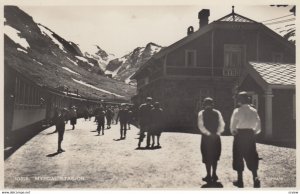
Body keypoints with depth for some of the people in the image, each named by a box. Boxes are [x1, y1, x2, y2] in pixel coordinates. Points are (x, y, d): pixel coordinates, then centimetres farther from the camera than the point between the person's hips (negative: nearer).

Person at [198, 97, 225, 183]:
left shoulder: (201, 113, -4)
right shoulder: (217, 113, 3)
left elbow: (201, 126, -13)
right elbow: (222, 124, -4)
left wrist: (208, 133, -6)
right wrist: (218, 133, -2)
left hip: (206, 137, -3)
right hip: (216, 137, 3)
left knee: (207, 157, 5)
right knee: (214, 157, 16)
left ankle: (209, 176, 6)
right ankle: (214, 175, 20)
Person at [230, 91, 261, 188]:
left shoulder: (237, 111, -11)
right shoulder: (253, 111, 1)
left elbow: (232, 125, -9)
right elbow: (258, 125, 2)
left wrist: (233, 132, 9)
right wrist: (254, 132, 16)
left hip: (240, 134, -3)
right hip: (250, 134, 3)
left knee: (238, 157, 8)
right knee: (251, 157, 12)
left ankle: (240, 180, 13)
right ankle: (255, 178, 1)